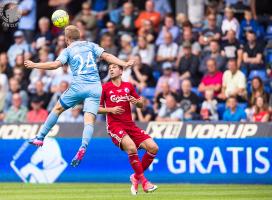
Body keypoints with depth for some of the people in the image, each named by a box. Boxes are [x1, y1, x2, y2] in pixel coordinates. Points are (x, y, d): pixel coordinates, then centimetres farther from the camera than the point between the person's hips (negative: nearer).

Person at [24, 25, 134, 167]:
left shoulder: (68, 50, 7)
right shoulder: (91, 46, 16)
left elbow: (55, 65, -6)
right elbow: (106, 56, 4)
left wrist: (34, 65, 3)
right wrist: (123, 64, 3)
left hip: (78, 86, -2)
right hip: (95, 87, 2)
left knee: (57, 109, 18)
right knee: (89, 121, -7)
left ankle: (40, 138, 21)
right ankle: (83, 147, -33)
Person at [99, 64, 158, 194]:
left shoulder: (128, 86, 12)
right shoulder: (105, 88, 4)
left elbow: (141, 104, 19)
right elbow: (97, 108, 5)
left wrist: (136, 101, -4)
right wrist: (111, 109, -12)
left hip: (130, 125, 5)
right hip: (114, 125, -5)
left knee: (153, 147, -9)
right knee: (131, 148, -31)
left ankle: (136, 177, 9)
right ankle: (143, 181, -19)